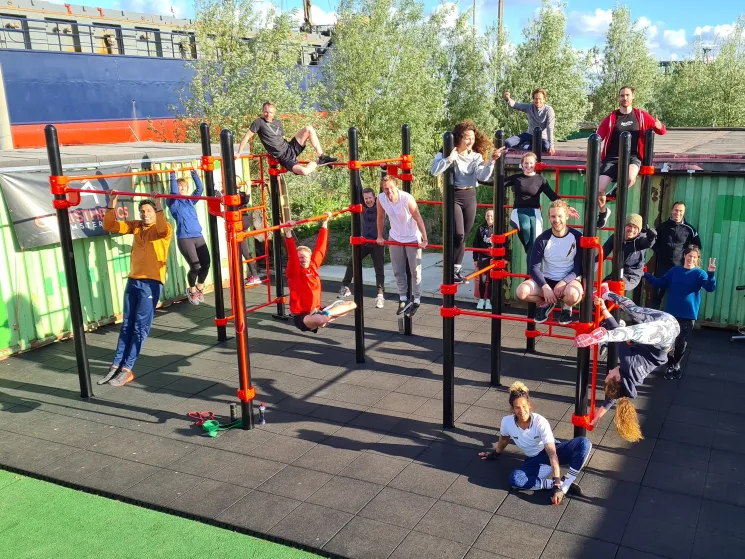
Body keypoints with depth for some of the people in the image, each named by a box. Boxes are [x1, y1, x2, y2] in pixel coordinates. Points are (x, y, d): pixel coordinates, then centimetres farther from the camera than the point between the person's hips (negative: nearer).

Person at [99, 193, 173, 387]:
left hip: (151, 282, -6)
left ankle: (126, 369, 1)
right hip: (133, 281, 6)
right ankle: (116, 366, 15)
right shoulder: (135, 226, 12)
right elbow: (109, 226, 9)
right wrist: (111, 205, -2)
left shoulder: (164, 229, -4)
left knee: (140, 326, -4)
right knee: (127, 325, 10)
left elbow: (164, 230, -29)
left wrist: (159, 208, -38)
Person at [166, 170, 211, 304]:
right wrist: (173, 176, -16)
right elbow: (173, 192, -17)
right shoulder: (173, 203, 2)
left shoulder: (190, 201, 15)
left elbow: (200, 188, 9)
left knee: (206, 264, -2)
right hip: (184, 238, -5)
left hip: (198, 237, 5)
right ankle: (192, 290, 17)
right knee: (195, 266, -10)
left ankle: (199, 288, 24)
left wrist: (194, 173, 7)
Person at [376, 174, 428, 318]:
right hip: (395, 238, 4)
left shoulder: (407, 198, -29)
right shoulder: (381, 199, -17)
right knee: (398, 271, 12)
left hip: (412, 238, -4)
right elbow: (381, 218, 0)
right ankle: (403, 298, 27)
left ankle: (416, 300, 18)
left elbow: (418, 219, -23)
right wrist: (380, 237, 9)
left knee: (415, 271, 4)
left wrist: (424, 240, -20)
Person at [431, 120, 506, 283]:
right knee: (458, 235, -14)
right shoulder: (447, 153, -7)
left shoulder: (476, 156, 5)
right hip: (453, 196, -5)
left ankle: (457, 269, 22)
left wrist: (492, 160, -21)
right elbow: (434, 171, -21)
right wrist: (450, 158, -28)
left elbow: (483, 176, -9)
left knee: (464, 236, 10)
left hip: (470, 197, 5)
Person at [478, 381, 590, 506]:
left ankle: (565, 485, -29)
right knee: (515, 479, -31)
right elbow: (504, 440, 8)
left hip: (554, 452, -2)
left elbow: (552, 454, -33)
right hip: (535, 460, 2)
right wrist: (495, 455, 26)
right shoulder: (506, 422, -17)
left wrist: (558, 485, -39)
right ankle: (563, 484, -24)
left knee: (584, 443, -31)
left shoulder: (541, 422, -27)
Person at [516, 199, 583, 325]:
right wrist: (545, 287, -24)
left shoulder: (577, 238, -10)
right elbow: (534, 267, -8)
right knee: (521, 291, -26)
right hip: (546, 280, 2)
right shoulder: (542, 239, -7)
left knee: (573, 295, -39)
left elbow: (580, 267, -6)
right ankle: (545, 304, 8)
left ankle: (566, 306, 3)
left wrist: (564, 282, -23)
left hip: (568, 280, -2)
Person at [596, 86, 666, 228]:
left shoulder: (641, 116, 7)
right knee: (599, 189, -16)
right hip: (612, 158, 1)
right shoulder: (611, 118, 5)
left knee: (630, 179, -35)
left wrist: (659, 127, -11)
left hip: (632, 157, -1)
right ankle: (603, 212, 17)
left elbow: (662, 131, 13)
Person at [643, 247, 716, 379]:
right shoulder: (675, 270, 5)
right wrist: (646, 275, 3)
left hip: (688, 315, -2)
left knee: (682, 343, 5)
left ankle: (675, 365, 27)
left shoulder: (699, 273, -4)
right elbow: (660, 283, 12)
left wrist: (711, 274, -35)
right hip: (671, 313, 2)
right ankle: (672, 366, 22)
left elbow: (710, 288, -18)